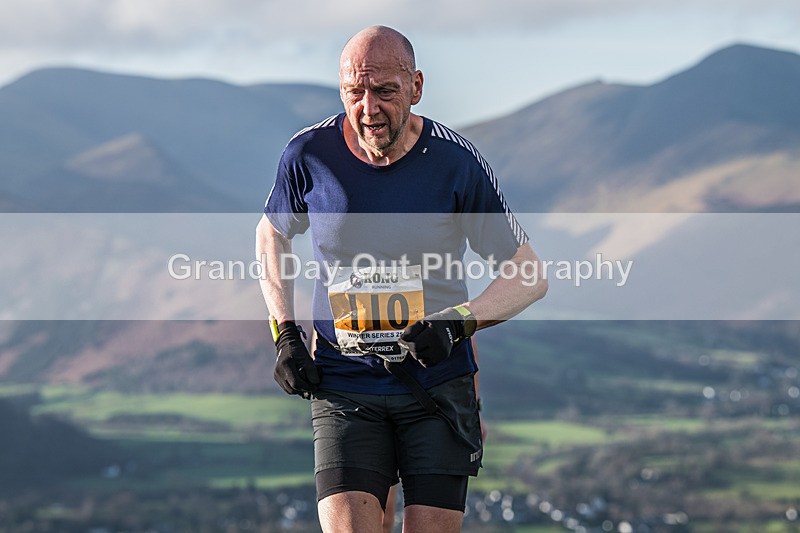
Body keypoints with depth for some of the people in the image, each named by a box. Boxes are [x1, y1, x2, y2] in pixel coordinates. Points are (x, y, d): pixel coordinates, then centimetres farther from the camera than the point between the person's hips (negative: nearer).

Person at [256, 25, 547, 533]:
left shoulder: (456, 162, -8)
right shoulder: (309, 155, -4)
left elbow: (529, 277, -2)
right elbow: (272, 235, 17)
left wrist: (459, 321, -19)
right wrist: (285, 333, 5)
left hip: (437, 387, 0)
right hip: (343, 387, 0)